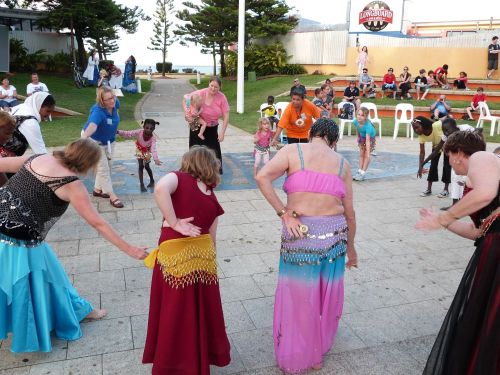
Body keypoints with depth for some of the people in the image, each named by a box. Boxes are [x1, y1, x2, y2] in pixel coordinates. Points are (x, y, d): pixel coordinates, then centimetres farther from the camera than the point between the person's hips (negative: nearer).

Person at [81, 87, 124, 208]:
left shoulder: (115, 102, -18)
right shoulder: (98, 111, -38)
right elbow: (92, 124, -58)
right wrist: (84, 137, -77)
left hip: (109, 140, 8)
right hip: (94, 141, -8)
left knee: (108, 165, 16)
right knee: (103, 168, -7)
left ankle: (97, 189, 33)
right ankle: (112, 196, -2)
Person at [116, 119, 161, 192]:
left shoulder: (153, 138, -35)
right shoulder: (139, 132, -33)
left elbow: (153, 149, -45)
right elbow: (128, 134, -36)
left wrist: (156, 159, -60)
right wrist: (118, 132, -52)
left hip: (147, 152, -1)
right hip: (139, 150, 1)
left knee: (146, 166, 5)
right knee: (141, 166, -4)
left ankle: (152, 181, 32)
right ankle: (142, 185, 0)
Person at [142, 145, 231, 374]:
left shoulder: (178, 178, -2)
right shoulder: (212, 197, 10)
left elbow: (160, 188, -26)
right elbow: (212, 237, 12)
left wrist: (174, 223, -19)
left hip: (175, 257, -4)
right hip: (203, 257, 4)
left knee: (174, 314, 13)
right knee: (201, 311, 22)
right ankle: (203, 356, 41)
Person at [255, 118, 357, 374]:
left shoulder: (293, 151, 2)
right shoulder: (343, 163, 9)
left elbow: (262, 176, -15)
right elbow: (349, 212, 12)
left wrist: (285, 214, -12)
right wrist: (350, 246, 24)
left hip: (301, 234, -3)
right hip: (334, 233, 3)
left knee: (298, 295, 14)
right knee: (326, 295, 21)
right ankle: (318, 352, 43)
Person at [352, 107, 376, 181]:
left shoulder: (368, 126, -41)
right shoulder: (355, 121, -26)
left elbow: (367, 140, -42)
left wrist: (368, 153, -43)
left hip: (370, 137, -5)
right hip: (362, 137, 5)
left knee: (366, 155, -5)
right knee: (361, 154, 9)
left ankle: (363, 173, 1)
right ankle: (359, 171, 14)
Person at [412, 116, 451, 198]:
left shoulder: (437, 126, -40)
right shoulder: (421, 136, -26)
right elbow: (422, 152, -22)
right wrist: (420, 168, -29)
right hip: (436, 145, 4)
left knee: (447, 165, -5)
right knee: (433, 164, 1)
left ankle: (446, 189, 4)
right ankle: (429, 189, 8)